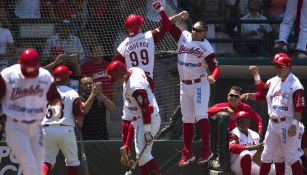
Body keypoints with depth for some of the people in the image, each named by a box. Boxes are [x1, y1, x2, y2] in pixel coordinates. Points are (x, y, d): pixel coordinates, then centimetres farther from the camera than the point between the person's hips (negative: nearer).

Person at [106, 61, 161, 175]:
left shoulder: (135, 86, -27)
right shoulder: (134, 70, 0)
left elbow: (147, 108, -28)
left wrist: (147, 131, -26)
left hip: (150, 120, -10)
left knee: (142, 152, -16)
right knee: (142, 153, 12)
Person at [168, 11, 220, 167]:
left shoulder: (206, 48, -13)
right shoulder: (183, 37, 2)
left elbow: (215, 67, -19)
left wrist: (213, 77, -40)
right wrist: (179, 16, -12)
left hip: (200, 84, -6)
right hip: (184, 85, 6)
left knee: (201, 116, -16)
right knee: (187, 119, 9)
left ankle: (206, 149, -10)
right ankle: (187, 153, 13)